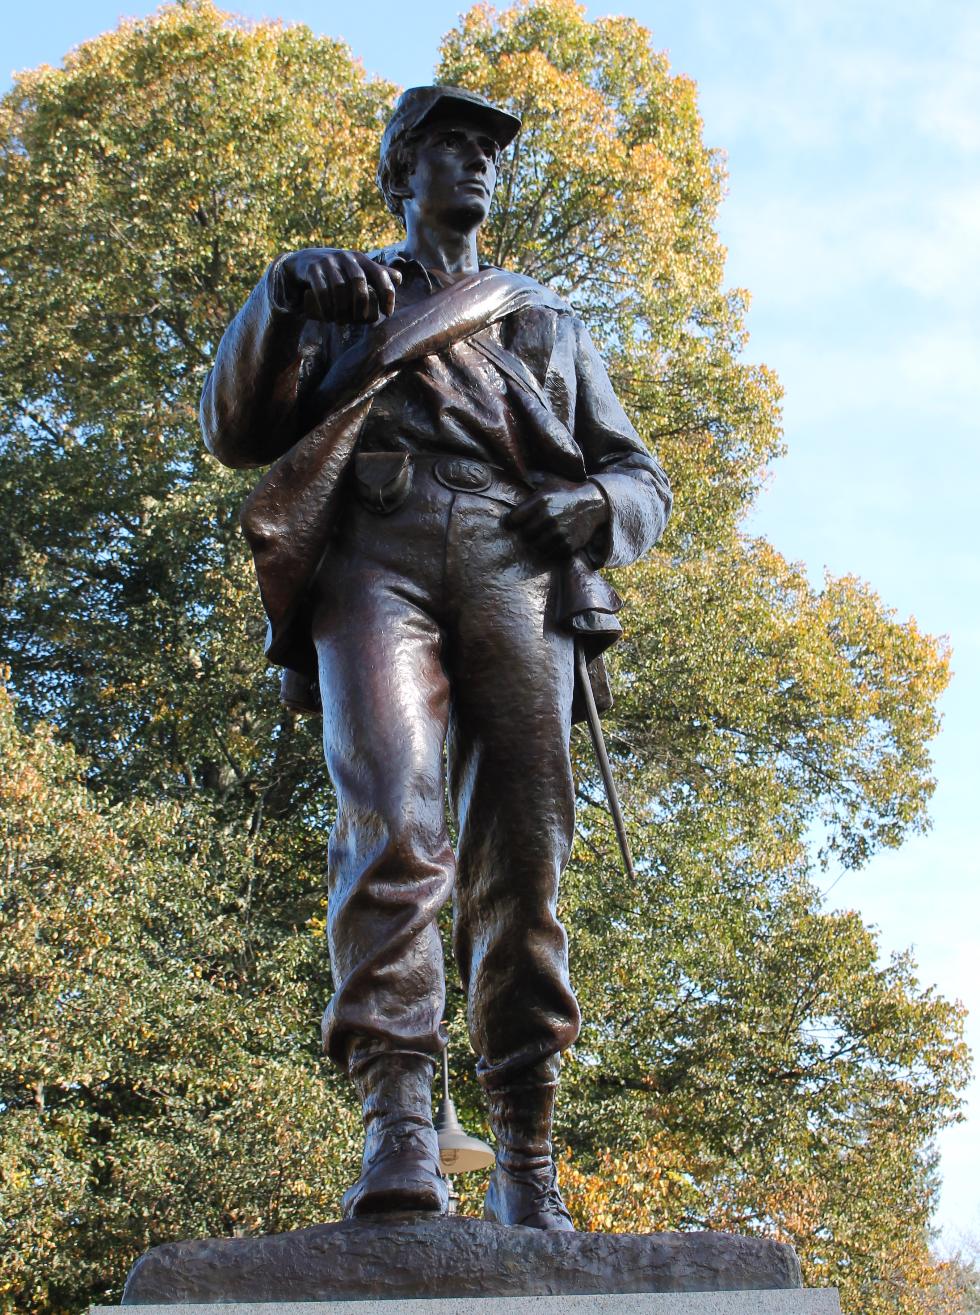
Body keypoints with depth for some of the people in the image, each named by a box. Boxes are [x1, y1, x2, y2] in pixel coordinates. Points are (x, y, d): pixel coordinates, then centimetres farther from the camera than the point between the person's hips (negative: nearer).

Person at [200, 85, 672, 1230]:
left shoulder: (547, 320, 33)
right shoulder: (339, 297, 28)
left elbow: (643, 479, 27)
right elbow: (235, 433, 14)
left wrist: (596, 505, 1)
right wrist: (279, 296, -3)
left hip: (515, 568, 2)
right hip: (375, 554, -1)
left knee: (520, 855, -11)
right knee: (392, 814, -25)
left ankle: (526, 1166, -10)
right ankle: (397, 1122, -32)